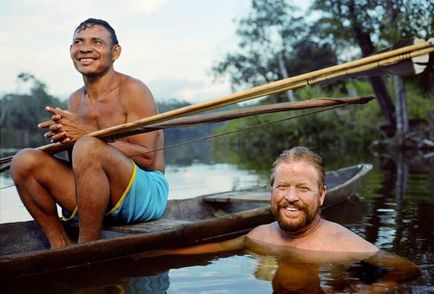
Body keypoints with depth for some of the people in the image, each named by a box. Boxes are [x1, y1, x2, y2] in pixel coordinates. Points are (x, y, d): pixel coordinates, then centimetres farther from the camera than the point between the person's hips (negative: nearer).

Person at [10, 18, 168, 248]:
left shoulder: (132, 90, -7)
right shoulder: (75, 100, 13)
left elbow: (146, 157, -15)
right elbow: (77, 166, 11)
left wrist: (87, 133, -21)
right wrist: (64, 136, -12)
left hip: (146, 195, -6)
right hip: (99, 203, 6)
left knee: (87, 147, -33)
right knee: (24, 160, -9)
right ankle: (60, 247, -3)